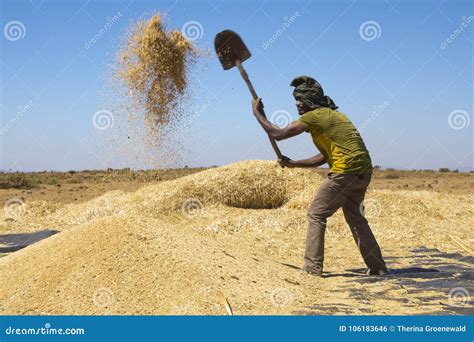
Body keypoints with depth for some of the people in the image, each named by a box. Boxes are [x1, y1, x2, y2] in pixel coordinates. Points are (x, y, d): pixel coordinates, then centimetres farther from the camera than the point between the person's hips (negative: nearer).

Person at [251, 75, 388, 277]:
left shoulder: (315, 116, -6)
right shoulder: (331, 115, 23)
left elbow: (277, 134, -5)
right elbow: (324, 157, 24)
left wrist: (257, 113, 7)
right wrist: (294, 164, 21)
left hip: (345, 172, -9)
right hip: (363, 172, 9)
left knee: (316, 214, 2)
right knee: (356, 219, 20)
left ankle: (313, 268, 3)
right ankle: (377, 267, 22)